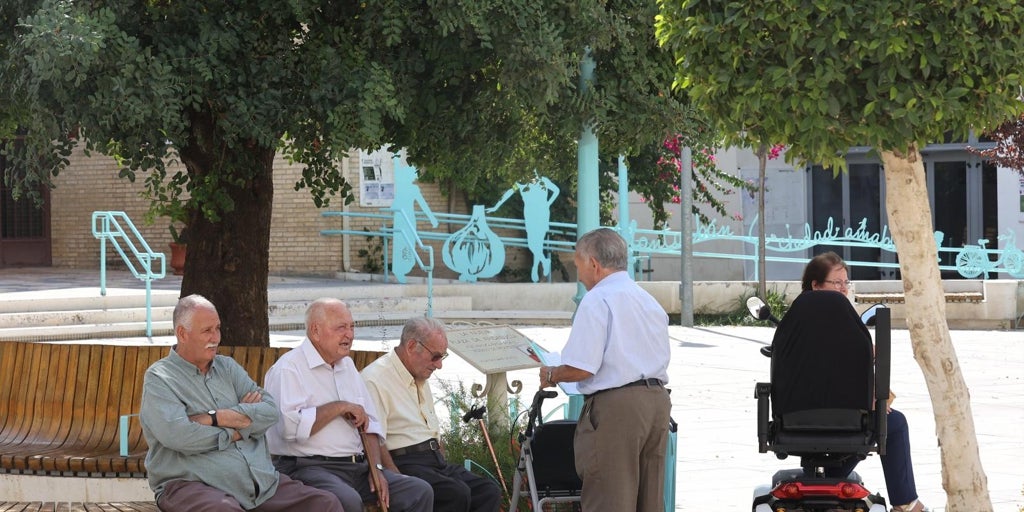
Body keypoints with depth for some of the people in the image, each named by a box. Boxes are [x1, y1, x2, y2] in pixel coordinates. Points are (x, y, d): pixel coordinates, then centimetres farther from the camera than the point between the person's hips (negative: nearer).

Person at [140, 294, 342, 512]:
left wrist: (217, 418, -9)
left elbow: (270, 410, 5)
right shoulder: (159, 378, 2)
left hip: (262, 482, 6)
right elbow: (177, 435, -16)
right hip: (193, 484, -6)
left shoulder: (227, 367, 20)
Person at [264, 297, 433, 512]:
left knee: (420, 492, -5)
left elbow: (370, 423, 23)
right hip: (307, 467, -8)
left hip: (357, 466, 8)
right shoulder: (289, 369, -7)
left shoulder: (347, 365, 21)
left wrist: (376, 468, 6)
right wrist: (340, 407, -13)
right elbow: (290, 426, -23)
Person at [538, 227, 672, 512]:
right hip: (657, 401, 8)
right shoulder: (650, 302, 17)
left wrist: (551, 376, 4)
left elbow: (581, 368, -16)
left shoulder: (597, 300, -8)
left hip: (615, 406, -8)